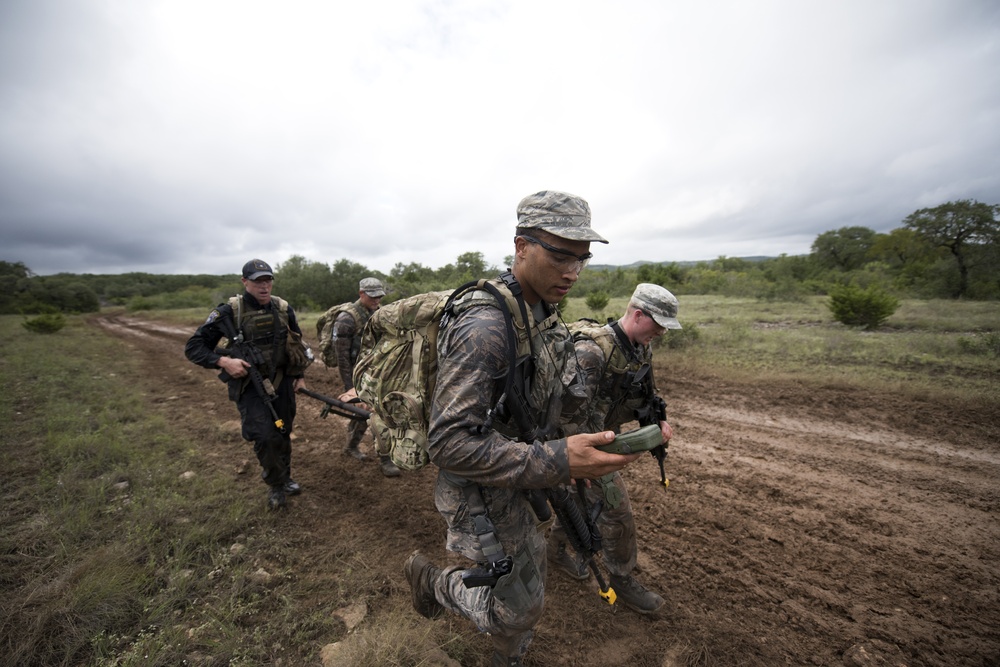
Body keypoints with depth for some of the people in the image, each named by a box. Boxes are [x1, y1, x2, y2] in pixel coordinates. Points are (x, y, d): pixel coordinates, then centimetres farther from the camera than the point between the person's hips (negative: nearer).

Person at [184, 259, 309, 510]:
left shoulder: (284, 309, -1)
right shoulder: (229, 312, -12)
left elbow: (297, 343, 12)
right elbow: (193, 347, -6)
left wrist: (300, 375, 9)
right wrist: (223, 361, -23)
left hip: (282, 381, 4)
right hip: (249, 384, -3)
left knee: (283, 433, 14)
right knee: (264, 436, -13)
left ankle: (284, 478, 37)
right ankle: (275, 485, 13)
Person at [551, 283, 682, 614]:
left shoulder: (643, 348, -2)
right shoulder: (592, 351, -31)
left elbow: (647, 388, 15)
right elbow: (570, 408, -32)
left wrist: (659, 419, -1)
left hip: (609, 434, 9)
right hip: (585, 440, -9)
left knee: (584, 497, 22)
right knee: (616, 508, -1)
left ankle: (559, 549, 45)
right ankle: (622, 581, 24)